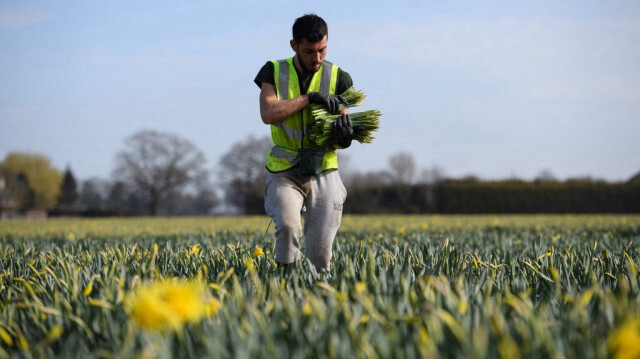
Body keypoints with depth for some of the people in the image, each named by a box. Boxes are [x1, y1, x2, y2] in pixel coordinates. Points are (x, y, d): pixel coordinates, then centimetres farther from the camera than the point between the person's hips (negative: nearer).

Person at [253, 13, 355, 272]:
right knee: (288, 226, -29)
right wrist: (309, 97, -25)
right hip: (283, 173, -1)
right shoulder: (274, 71, 0)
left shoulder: (338, 79, 0)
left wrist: (344, 134, -25)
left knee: (319, 257, -4)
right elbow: (268, 113, -18)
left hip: (323, 174, 1)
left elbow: (342, 142, 0)